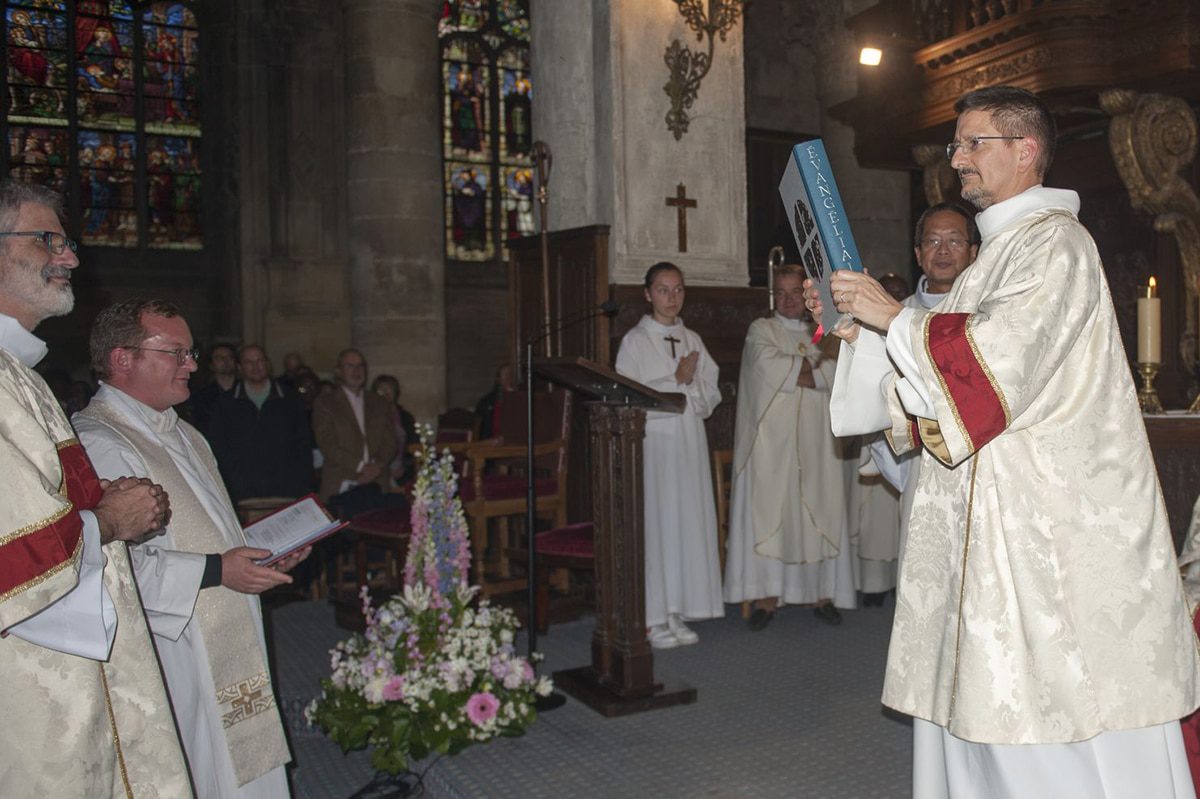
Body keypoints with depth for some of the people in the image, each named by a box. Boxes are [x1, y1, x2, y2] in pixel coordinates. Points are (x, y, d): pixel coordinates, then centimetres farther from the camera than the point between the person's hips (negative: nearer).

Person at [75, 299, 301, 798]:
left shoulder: (182, 434, 16)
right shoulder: (96, 444, -18)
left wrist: (262, 552, 8)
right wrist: (214, 570, -24)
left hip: (226, 647, 9)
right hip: (173, 660, -9)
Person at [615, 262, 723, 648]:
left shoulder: (692, 340, 14)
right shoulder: (635, 341, -1)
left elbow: (711, 395, 11)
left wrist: (690, 383, -9)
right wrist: (677, 381, -11)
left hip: (690, 442, 5)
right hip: (652, 443, -5)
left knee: (688, 522, 5)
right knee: (655, 524, -5)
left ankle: (677, 613, 14)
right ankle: (654, 619, 3)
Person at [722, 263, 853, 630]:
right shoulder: (761, 330, 8)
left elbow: (838, 375, 1)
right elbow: (768, 365, -12)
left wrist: (796, 371, -8)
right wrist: (811, 366, -4)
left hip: (815, 442, 3)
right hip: (771, 441, -3)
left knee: (820, 513, 1)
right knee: (767, 513, -7)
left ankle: (822, 593, 8)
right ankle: (766, 597, -3)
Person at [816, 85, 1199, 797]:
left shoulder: (1054, 242, -9)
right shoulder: (1004, 249, 20)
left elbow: (1002, 356, -22)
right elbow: (948, 376, 21)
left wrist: (896, 316, -14)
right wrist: (858, 329, 11)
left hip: (1053, 515, -9)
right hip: (989, 516, 9)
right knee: (978, 707, 12)